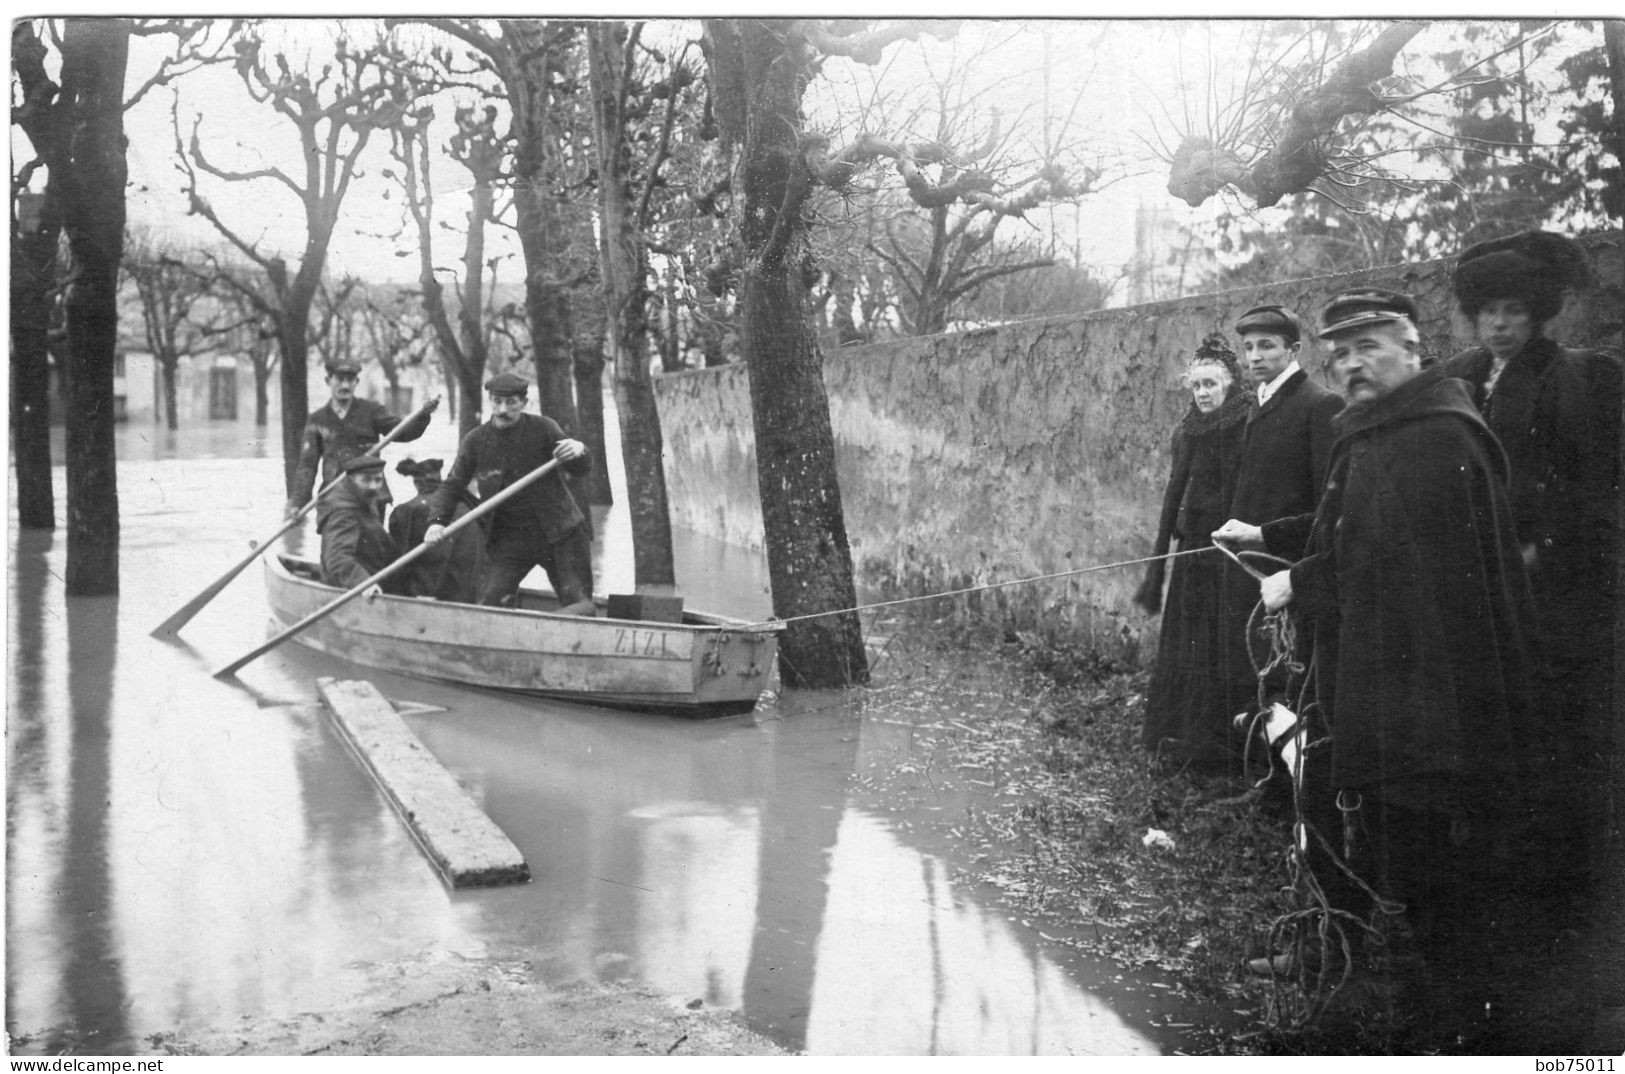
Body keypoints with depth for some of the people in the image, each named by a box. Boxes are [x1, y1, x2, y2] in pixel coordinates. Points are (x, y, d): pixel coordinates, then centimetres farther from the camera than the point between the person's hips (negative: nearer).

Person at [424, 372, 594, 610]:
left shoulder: (542, 428, -7)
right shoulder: (475, 442, -3)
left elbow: (581, 470, -4)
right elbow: (451, 487, 2)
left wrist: (578, 452, -28)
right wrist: (436, 521, -16)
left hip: (560, 534, -1)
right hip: (509, 537, 1)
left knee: (578, 605, -3)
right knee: (489, 602, -12)